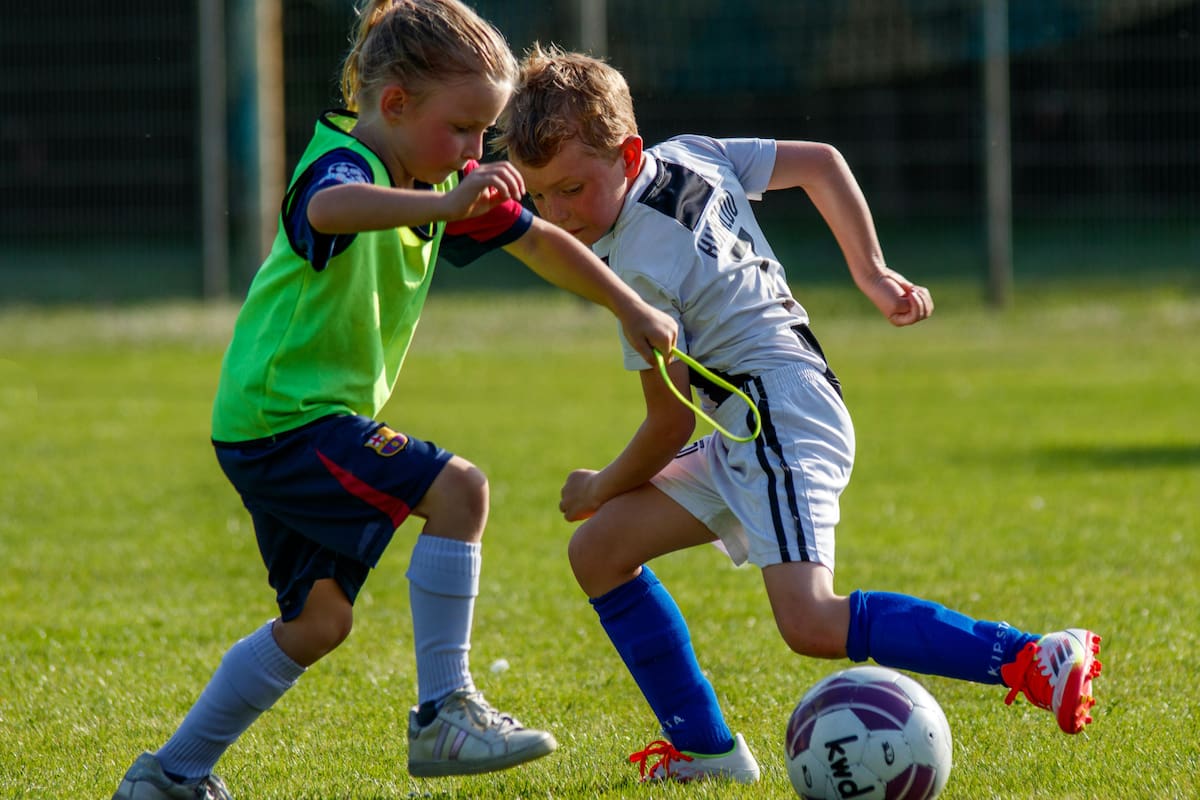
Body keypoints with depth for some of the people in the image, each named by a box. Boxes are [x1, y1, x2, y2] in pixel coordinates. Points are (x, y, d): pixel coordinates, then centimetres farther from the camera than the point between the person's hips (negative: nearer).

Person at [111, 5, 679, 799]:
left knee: (318, 619, 18)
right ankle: (444, 716, -19)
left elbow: (536, 240, 20)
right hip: (284, 415, -10)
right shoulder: (344, 163, -21)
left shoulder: (440, 179, 7)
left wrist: (632, 309, 17)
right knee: (457, 488, -23)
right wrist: (445, 205, -61)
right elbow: (331, 207, -47)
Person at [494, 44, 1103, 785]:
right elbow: (821, 162, 20)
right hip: (749, 438, 11)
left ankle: (1036, 659, -27)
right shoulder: (687, 155, 10)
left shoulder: (641, 268, -15)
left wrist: (600, 491, 9)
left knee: (812, 623, -25)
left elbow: (671, 425, -10)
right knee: (600, 551, 9)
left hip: (781, 415, -11)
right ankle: (706, 749, 9)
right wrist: (872, 272, 20)